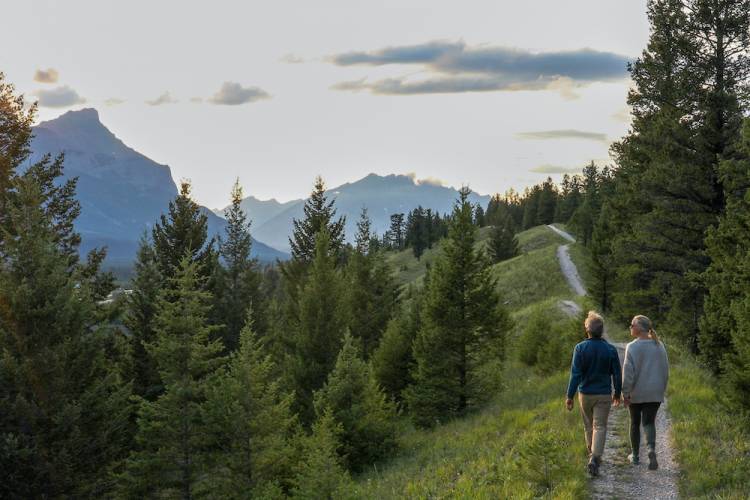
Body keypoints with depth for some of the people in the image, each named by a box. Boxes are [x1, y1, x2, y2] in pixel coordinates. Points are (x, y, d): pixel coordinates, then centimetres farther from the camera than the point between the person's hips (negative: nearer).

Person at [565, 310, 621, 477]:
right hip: (604, 395, -1)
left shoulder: (580, 348, -11)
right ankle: (595, 458, -17)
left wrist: (570, 396, -8)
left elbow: (575, 374, -13)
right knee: (600, 427, 0)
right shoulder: (610, 349, -6)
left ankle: (593, 455, 33)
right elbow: (616, 374, 0)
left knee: (589, 426, 18)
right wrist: (617, 393, 15)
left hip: (585, 394, 1)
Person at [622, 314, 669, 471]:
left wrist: (625, 393, -11)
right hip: (655, 393, 3)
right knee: (649, 422, 5)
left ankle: (635, 455, 24)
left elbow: (628, 371, -16)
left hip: (636, 393, -3)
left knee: (635, 423, 13)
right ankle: (652, 449, -21)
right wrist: (662, 389, 17)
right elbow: (665, 369, 7)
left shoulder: (632, 347, -14)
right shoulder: (659, 345, 2)